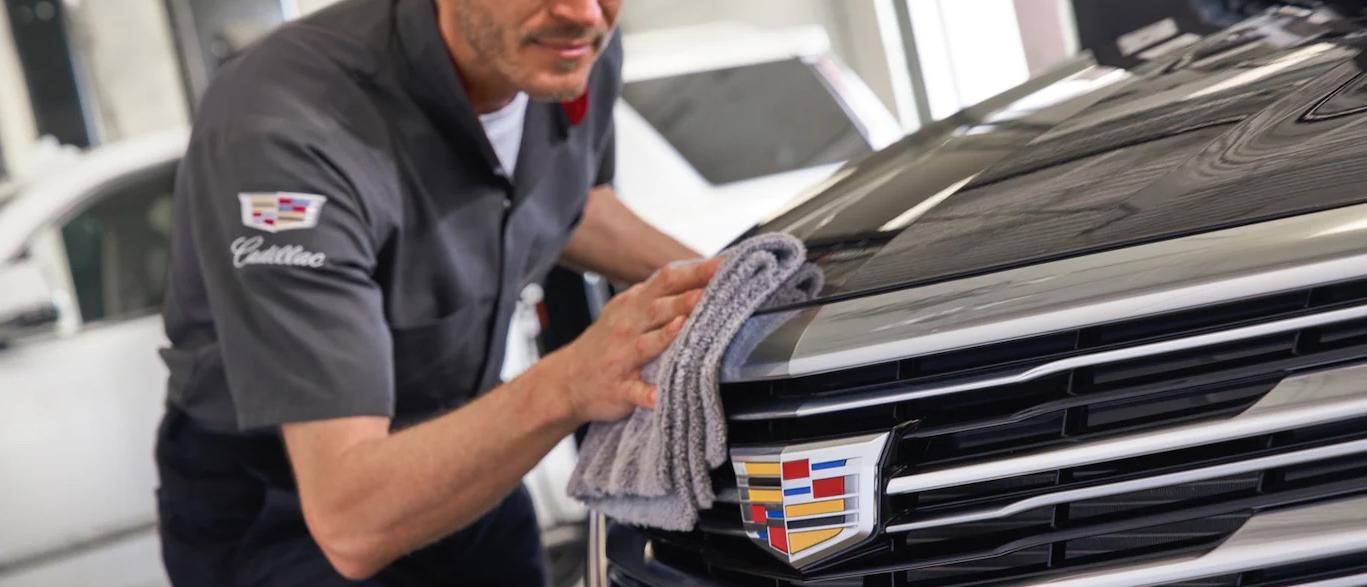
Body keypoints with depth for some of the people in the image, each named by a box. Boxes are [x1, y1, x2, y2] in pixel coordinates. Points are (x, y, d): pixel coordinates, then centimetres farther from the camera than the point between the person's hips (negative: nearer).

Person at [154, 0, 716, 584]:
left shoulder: (582, 57, -14)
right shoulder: (286, 137, -35)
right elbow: (349, 523, -39)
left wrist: (712, 282, -4)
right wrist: (563, 388, -52)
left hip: (456, 470, 6)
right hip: (271, 510, -6)